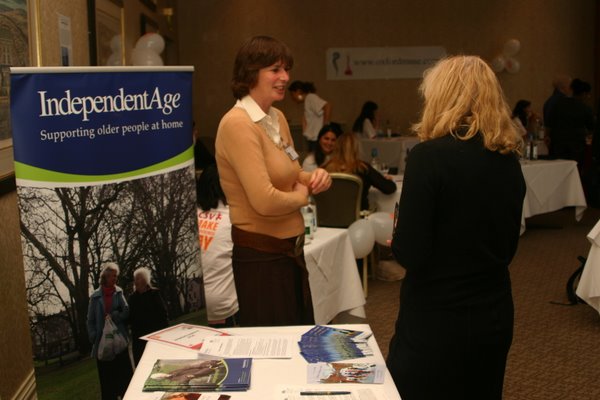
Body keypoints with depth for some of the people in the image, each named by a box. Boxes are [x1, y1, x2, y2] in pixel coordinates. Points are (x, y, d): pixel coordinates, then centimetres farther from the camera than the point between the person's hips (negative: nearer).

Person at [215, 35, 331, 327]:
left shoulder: (277, 118, 7)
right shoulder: (238, 124, -19)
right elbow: (264, 201, -28)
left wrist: (315, 177, -2)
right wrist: (301, 196, -9)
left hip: (290, 249, 9)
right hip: (261, 255, -8)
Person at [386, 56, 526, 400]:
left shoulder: (431, 155, -17)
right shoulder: (509, 160, 3)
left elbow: (410, 254, -19)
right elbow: (505, 248, 12)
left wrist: (398, 233, 1)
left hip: (437, 320, -6)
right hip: (495, 316, 7)